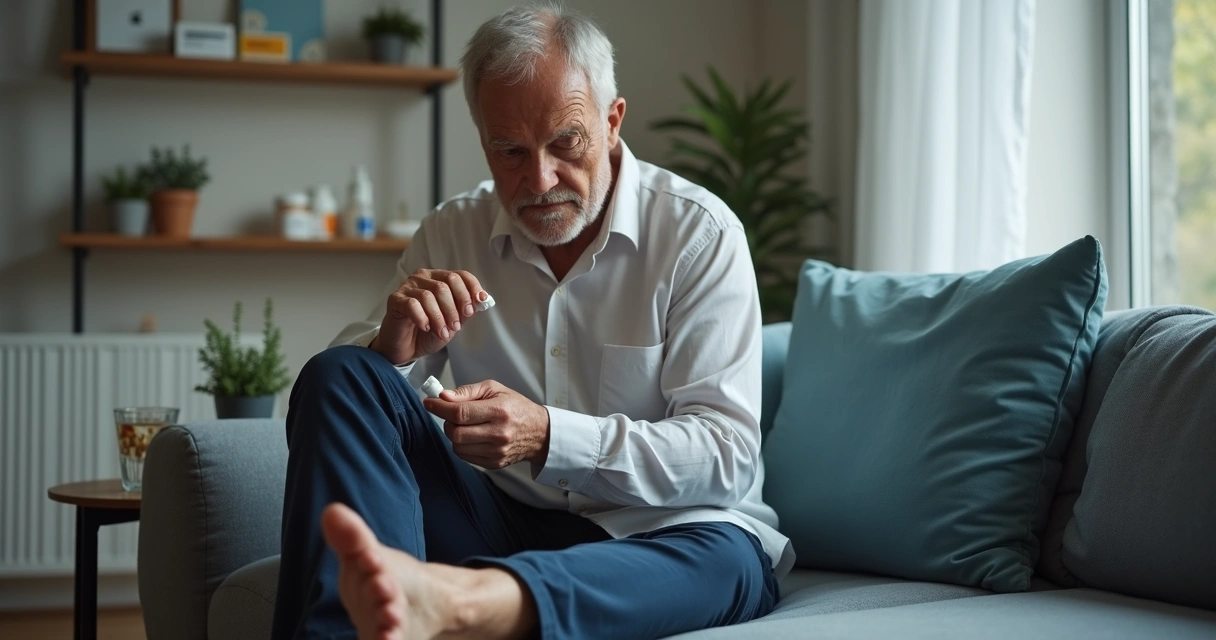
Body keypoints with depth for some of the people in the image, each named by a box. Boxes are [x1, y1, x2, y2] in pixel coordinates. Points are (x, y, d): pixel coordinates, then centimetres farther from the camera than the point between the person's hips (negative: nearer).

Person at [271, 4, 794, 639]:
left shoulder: (699, 232, -6)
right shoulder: (452, 233, 6)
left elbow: (725, 455, -14)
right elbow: (341, 396, 5)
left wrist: (547, 437, -27)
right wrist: (390, 349, -20)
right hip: (501, 513, 3)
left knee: (725, 559, -39)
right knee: (338, 374, -16)